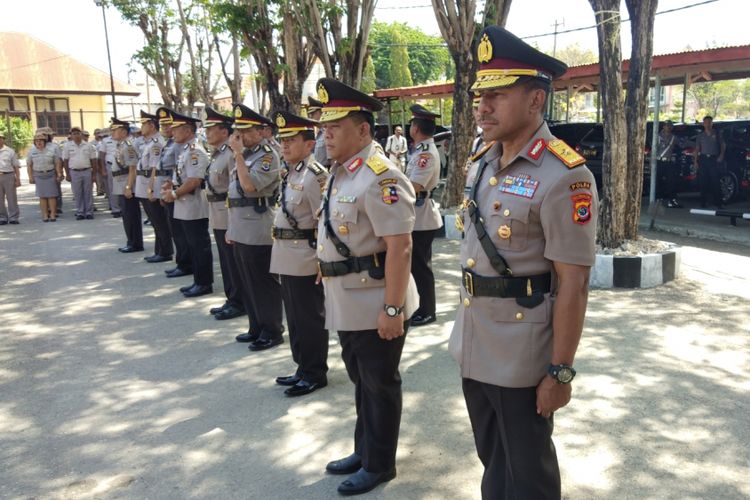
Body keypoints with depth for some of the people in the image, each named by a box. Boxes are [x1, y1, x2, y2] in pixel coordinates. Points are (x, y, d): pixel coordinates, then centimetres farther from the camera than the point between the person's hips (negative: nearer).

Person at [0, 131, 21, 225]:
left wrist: (18, 179, -1)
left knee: (11, 198, 2)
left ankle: (13, 217, 9)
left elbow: (16, 166, 4)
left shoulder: (10, 151, 4)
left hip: (8, 176, -2)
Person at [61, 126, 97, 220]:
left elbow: (93, 160, 6)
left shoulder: (88, 145, 4)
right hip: (74, 172, 0)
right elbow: (65, 161, 5)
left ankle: (89, 212, 10)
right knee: (77, 194, 3)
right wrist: (67, 174, 0)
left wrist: (94, 173, 1)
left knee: (88, 193, 3)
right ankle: (80, 212, 10)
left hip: (87, 171, 0)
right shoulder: (67, 146, 4)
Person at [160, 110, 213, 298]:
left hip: (194, 209, -10)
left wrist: (174, 194, -15)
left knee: (200, 246, -1)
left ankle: (204, 283, 7)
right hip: (186, 208, 10)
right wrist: (172, 184, 8)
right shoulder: (185, 150, 14)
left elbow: (195, 181, -24)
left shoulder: (195, 151, -16)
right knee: (193, 245, 15)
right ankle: (198, 281, 24)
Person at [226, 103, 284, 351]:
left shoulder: (268, 156, -12)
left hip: (258, 233, -9)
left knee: (265, 284, 1)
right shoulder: (243, 155, 14)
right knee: (248, 283, 16)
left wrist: (238, 153, -19)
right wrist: (231, 227, 18)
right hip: (240, 232, 9)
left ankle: (273, 331, 13)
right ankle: (257, 327, 28)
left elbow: (249, 185, -26)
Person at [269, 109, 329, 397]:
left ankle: (315, 374, 18)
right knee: (294, 317, 18)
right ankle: (303, 368, 32)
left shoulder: (315, 175, -17)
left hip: (305, 258, -9)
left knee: (310, 318, 3)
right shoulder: (290, 172, 11)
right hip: (287, 257, 9)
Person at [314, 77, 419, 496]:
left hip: (374, 306, -9)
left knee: (380, 385, 8)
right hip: (347, 305, 9)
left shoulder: (380, 177, -20)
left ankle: (379, 465, 26)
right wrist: (327, 274, 21)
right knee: (362, 381, 22)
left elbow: (399, 247, -25)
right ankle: (364, 451, 40)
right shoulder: (341, 172, 10)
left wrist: (392, 308, -25)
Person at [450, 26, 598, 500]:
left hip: (522, 356, -7)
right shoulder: (483, 163, 6)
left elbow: (572, 284, -19)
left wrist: (561, 371, -16)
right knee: (491, 455, 25)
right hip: (473, 346, 7)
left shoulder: (564, 176, -20)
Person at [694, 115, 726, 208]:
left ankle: (718, 202, -4)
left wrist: (721, 155, -4)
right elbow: (697, 148, 10)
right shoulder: (700, 135, 11)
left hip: (714, 159, -2)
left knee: (715, 181, -6)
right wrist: (695, 160, 3)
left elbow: (723, 145, 11)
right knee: (703, 181, 0)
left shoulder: (717, 134, 7)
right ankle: (704, 201, 7)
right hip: (703, 158, 2)